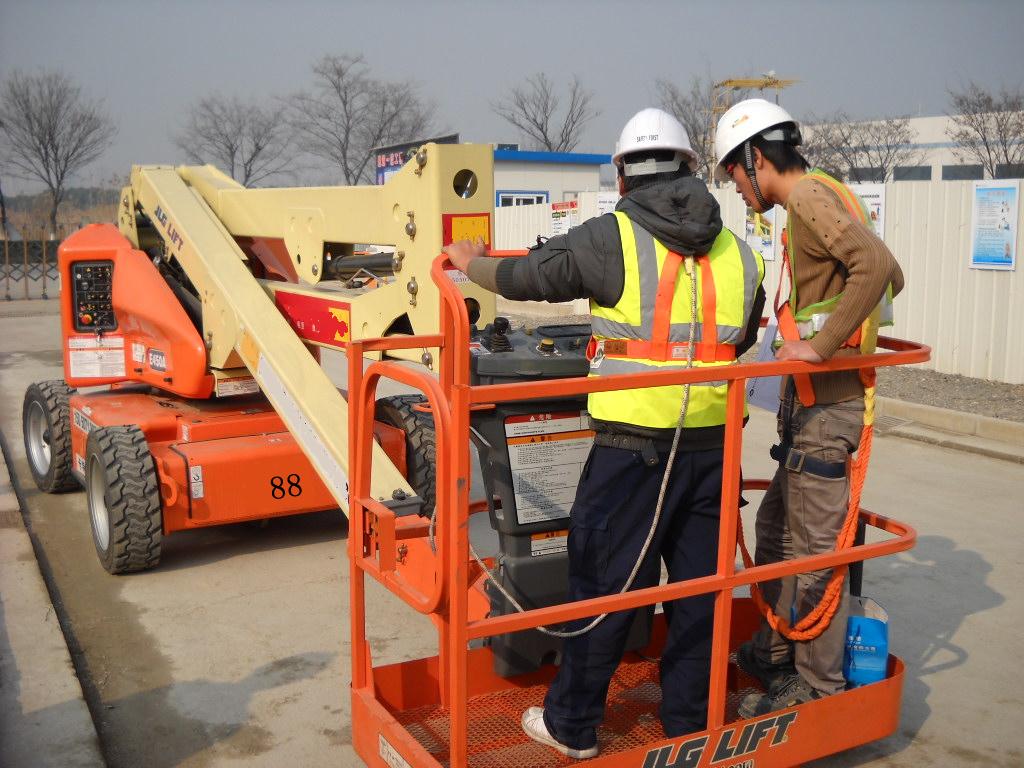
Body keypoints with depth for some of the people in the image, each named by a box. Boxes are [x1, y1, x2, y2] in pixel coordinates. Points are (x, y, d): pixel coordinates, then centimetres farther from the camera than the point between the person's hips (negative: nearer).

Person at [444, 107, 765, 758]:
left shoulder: (612, 238, -7)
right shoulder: (737, 254, 8)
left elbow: (527, 277, 3)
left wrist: (472, 263, 23)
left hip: (633, 446, -4)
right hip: (712, 445, 5)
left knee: (604, 583, 7)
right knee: (697, 582, 15)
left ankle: (573, 725, 21)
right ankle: (691, 721, 30)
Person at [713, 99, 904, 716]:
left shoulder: (808, 194, -13)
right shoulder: (823, 198, 17)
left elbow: (877, 265, -27)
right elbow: (891, 275, 20)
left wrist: (822, 345, -25)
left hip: (827, 402, -10)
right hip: (813, 400, 10)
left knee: (812, 548, -1)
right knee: (776, 526, 18)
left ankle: (819, 684, 11)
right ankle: (776, 651, 32)